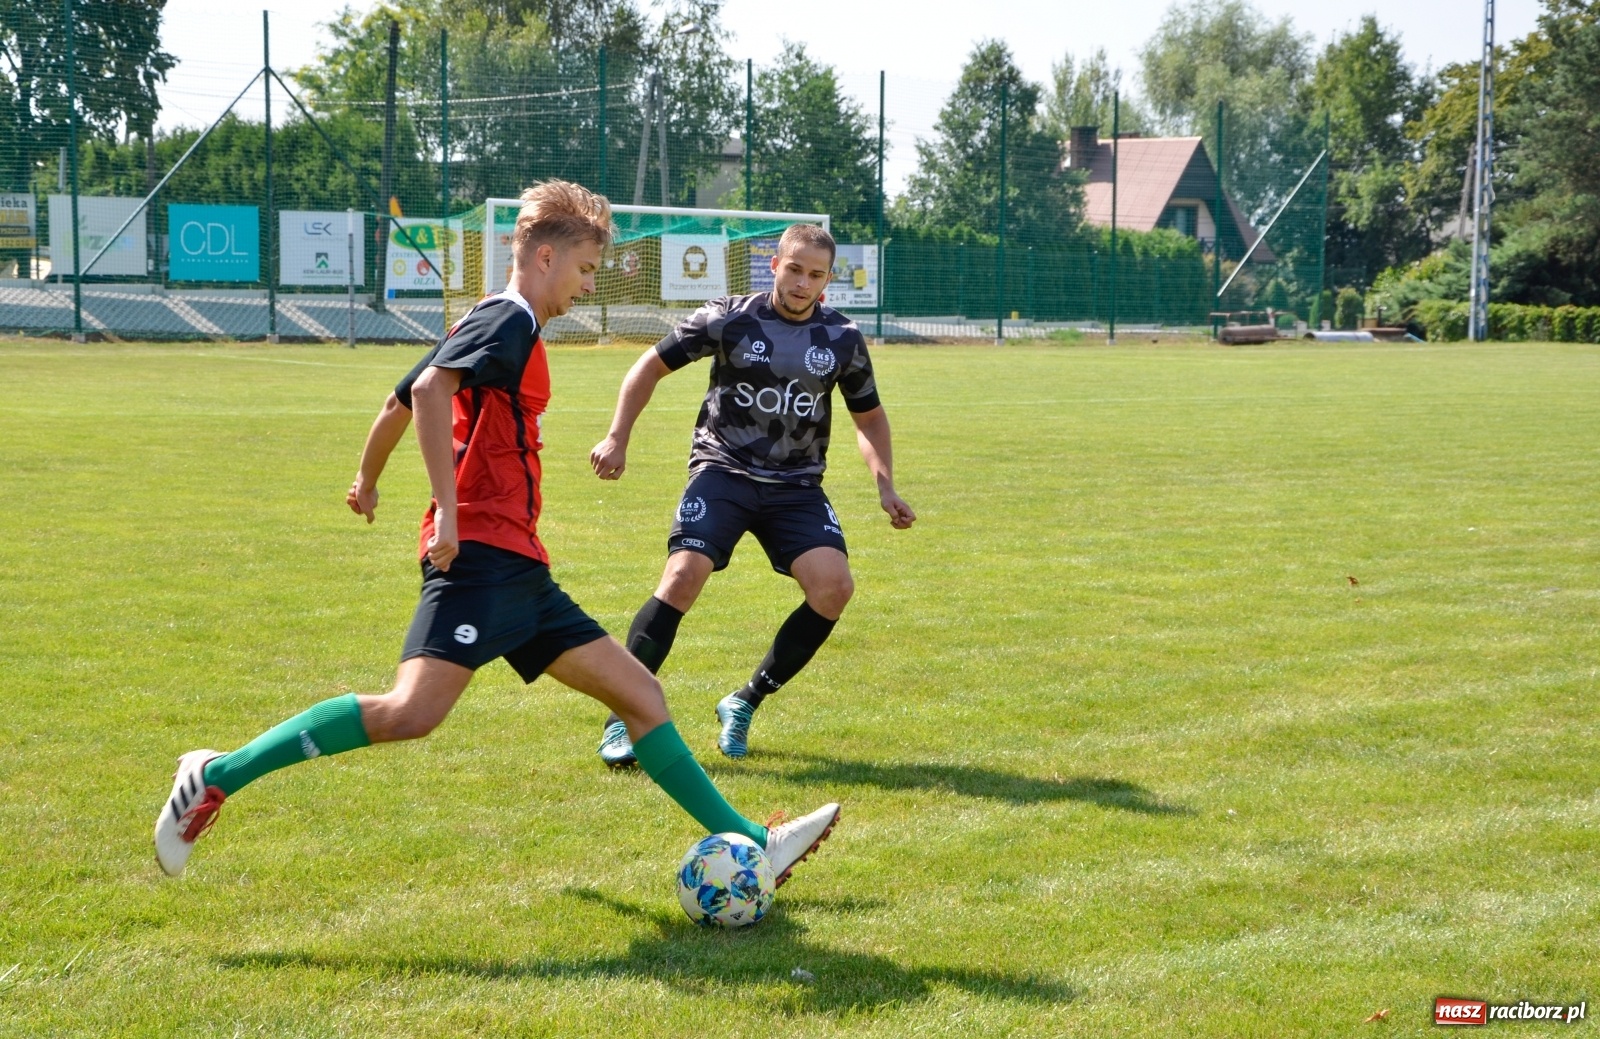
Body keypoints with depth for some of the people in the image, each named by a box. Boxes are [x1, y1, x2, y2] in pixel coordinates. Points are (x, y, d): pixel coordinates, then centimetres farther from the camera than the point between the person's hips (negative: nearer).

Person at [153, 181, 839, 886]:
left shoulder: (492, 324, 24)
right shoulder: (510, 321, -5)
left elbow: (400, 402, 33)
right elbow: (429, 389, -23)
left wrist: (368, 481, 49)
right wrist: (448, 509, -26)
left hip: (518, 570, 11)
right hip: (481, 555, -11)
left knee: (640, 693, 9)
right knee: (413, 711, -25)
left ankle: (753, 847, 12)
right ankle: (216, 777, -16)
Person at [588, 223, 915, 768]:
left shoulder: (844, 339, 4)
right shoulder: (730, 319, -5)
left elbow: (869, 417, 17)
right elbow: (652, 366, 4)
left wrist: (886, 487, 5)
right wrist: (617, 438, -3)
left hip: (797, 486, 3)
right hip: (724, 471, -3)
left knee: (834, 585, -18)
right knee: (683, 576, -23)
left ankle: (745, 703, 0)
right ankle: (621, 719, -12)